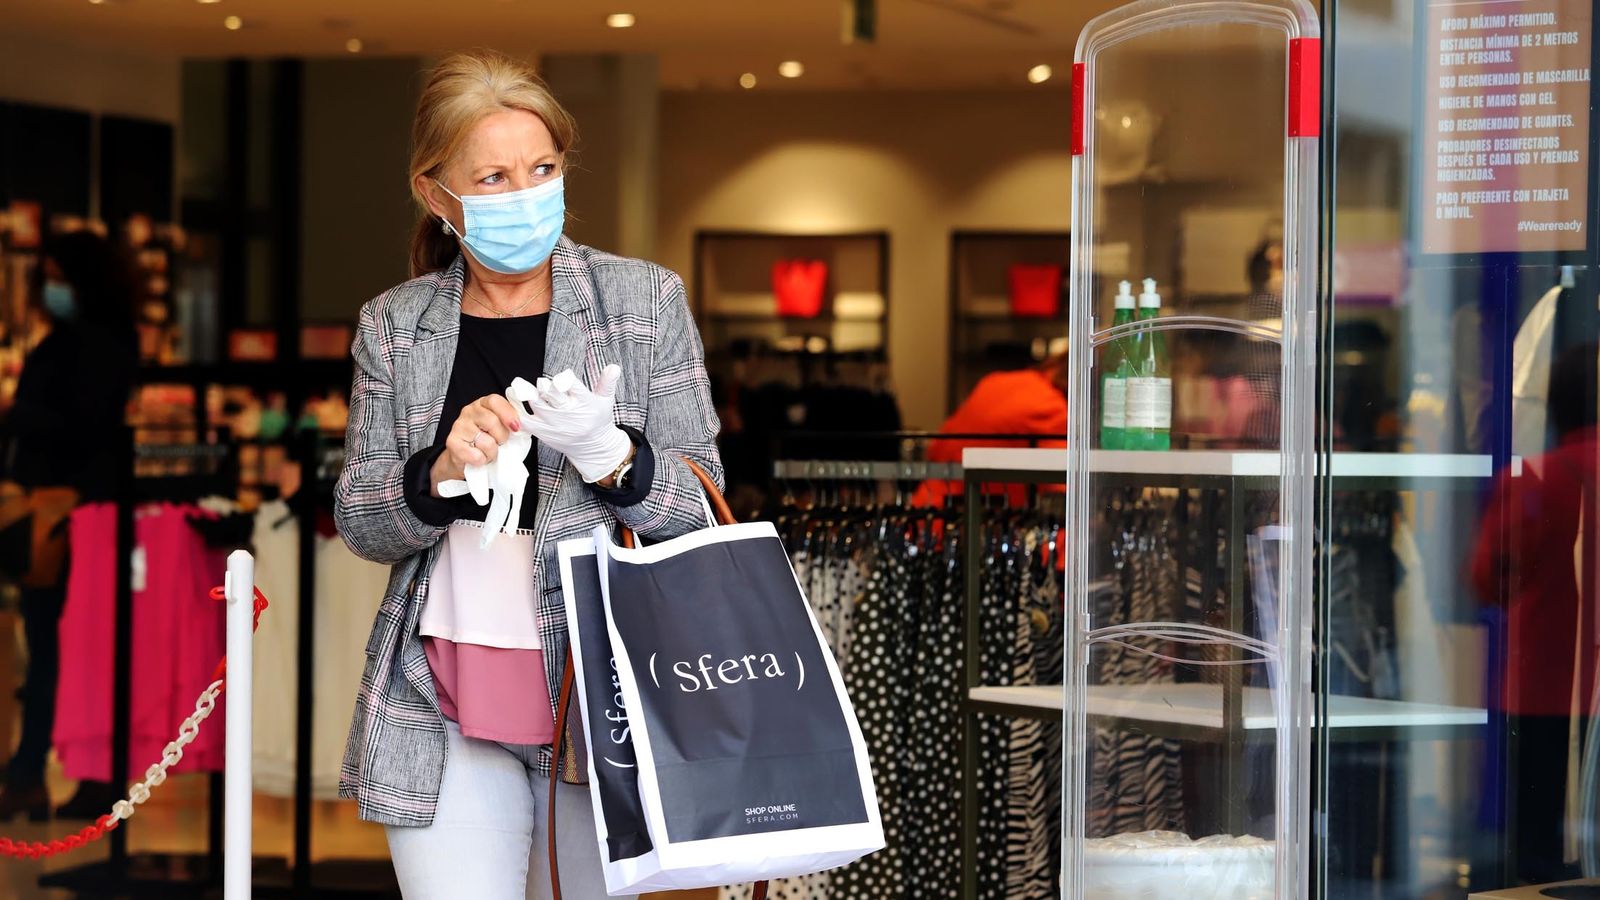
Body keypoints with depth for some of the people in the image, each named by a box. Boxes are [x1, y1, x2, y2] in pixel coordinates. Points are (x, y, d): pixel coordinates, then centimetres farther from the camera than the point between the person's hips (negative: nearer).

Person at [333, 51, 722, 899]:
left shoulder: (647, 299, 1)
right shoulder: (393, 326, 6)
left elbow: (702, 504, 0)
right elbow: (359, 522, 5)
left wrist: (608, 454, -20)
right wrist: (442, 473, -16)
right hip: (445, 703, 1)